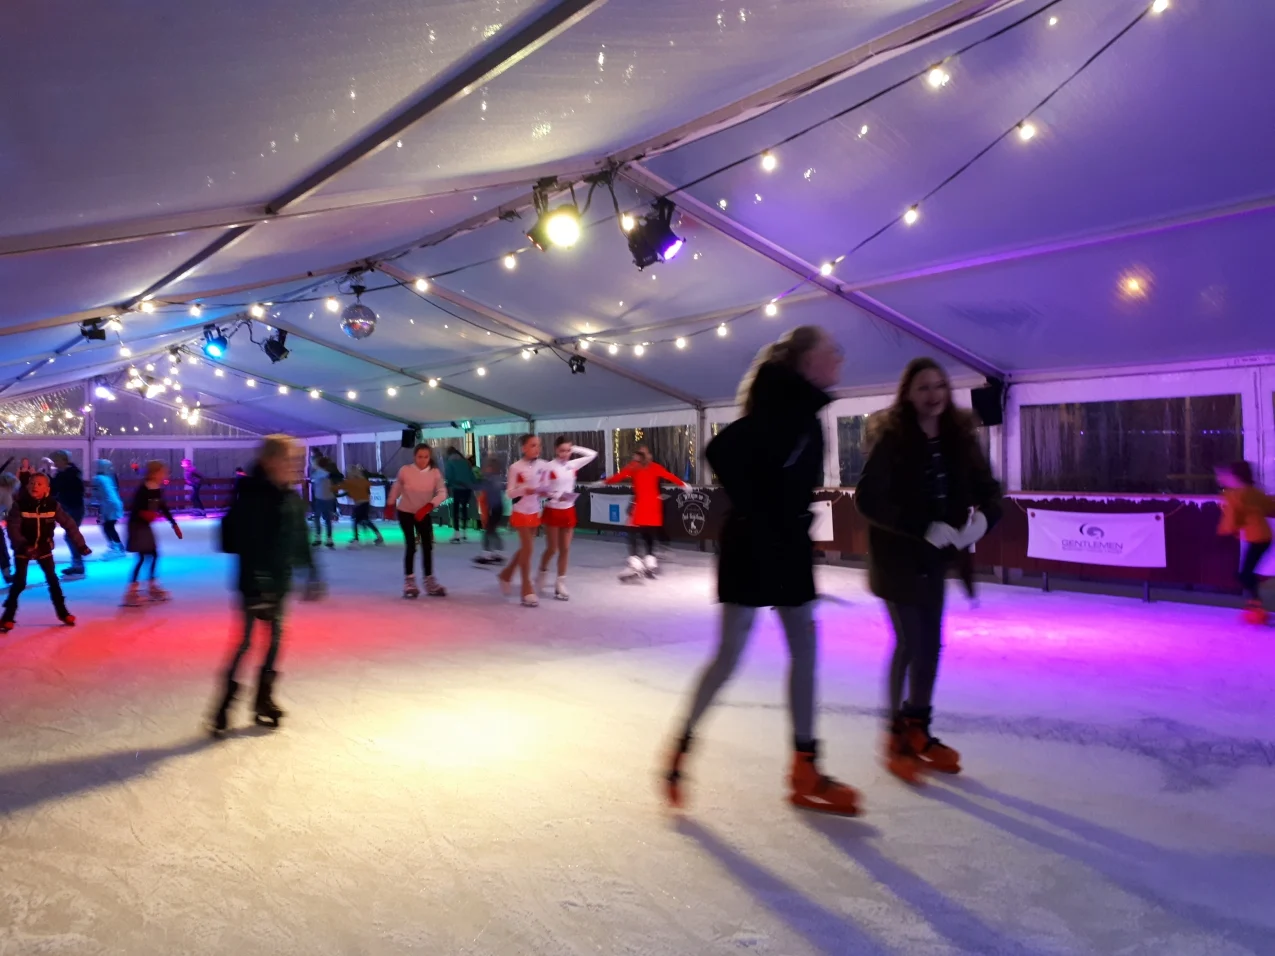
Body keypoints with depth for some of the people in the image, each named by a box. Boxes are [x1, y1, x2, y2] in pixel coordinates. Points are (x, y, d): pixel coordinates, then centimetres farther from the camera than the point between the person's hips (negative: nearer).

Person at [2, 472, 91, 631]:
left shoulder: (53, 505, -12)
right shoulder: (19, 504, -16)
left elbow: (69, 524, -10)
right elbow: (13, 529, -19)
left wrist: (80, 544, -14)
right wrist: (22, 545, -34)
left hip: (44, 548, 2)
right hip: (23, 549, -2)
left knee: (53, 580, 6)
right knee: (19, 582, -6)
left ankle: (63, 613, 18)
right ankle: (8, 617, 7)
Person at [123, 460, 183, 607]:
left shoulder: (158, 490, 4)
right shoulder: (143, 489, -20)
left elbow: (164, 508, 14)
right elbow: (135, 508, -22)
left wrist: (174, 524, 19)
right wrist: (143, 514, -41)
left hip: (145, 526, 9)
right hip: (136, 525, -9)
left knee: (154, 554, 13)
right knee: (142, 557, -11)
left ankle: (152, 587, 26)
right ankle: (131, 592, -9)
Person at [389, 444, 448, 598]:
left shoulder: (435, 472, -14)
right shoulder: (405, 470, -16)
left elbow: (442, 493, -21)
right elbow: (396, 487, 2)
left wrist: (428, 506, -34)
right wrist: (391, 504, 11)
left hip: (424, 514, 2)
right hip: (405, 512, -2)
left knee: (427, 546, 5)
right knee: (410, 546, -8)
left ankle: (429, 581, 15)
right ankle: (409, 582, 0)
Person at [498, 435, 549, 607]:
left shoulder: (544, 466, -1)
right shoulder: (516, 467, -13)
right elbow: (509, 492, -11)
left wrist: (545, 492, -11)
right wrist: (524, 490, -29)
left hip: (535, 512, 5)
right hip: (520, 512, -5)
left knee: (525, 548, 15)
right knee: (528, 548, -8)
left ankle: (507, 574, 39)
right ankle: (527, 590, 1)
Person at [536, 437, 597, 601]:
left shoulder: (573, 465, 2)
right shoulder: (549, 467, -11)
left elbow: (593, 454, 7)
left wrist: (575, 448, 1)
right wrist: (556, 496, -26)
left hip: (569, 511, 5)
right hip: (552, 511, -5)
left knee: (565, 549, 6)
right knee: (552, 549, 2)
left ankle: (560, 584, 13)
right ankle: (541, 573, 28)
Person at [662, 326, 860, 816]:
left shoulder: (805, 411, 12)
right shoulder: (782, 407, -17)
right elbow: (721, 451, -28)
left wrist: (795, 526, 11)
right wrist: (754, 512, -22)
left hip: (789, 545, 10)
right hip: (752, 544, -9)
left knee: (805, 650, 8)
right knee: (730, 652, -4)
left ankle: (804, 770, 16)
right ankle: (681, 747, 14)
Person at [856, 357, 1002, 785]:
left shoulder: (959, 439, 0)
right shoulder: (892, 440, -16)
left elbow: (987, 488, 3)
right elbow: (868, 498, -24)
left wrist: (983, 517, -20)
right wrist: (923, 528, -29)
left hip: (936, 558, 6)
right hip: (896, 557, -6)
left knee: (931, 644, 12)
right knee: (911, 644, -4)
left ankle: (919, 732, 28)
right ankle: (897, 737, 12)